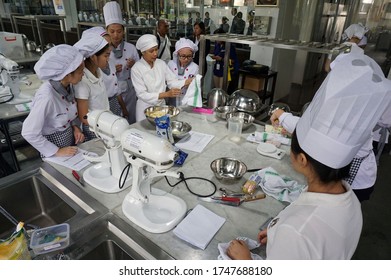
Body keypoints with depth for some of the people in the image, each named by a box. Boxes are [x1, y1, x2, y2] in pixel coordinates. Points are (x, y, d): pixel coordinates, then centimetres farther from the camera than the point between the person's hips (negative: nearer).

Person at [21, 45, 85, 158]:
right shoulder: (46, 97, -31)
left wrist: (75, 126, -7)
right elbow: (29, 133, -24)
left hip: (70, 136, 7)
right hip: (54, 142, -6)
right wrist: (56, 151, -19)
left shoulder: (67, 85, -11)